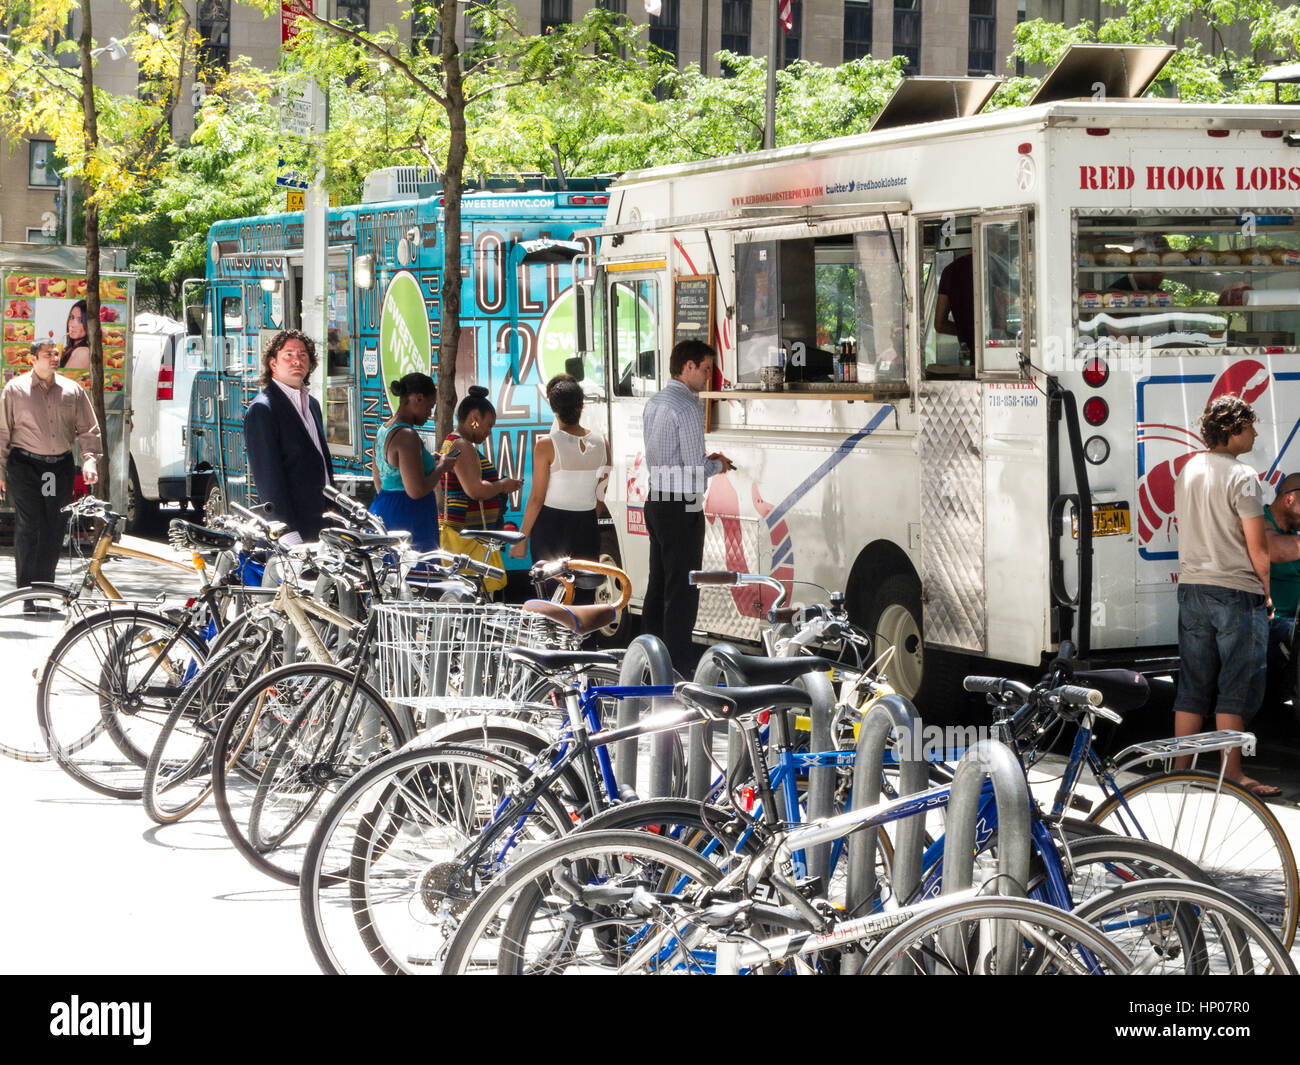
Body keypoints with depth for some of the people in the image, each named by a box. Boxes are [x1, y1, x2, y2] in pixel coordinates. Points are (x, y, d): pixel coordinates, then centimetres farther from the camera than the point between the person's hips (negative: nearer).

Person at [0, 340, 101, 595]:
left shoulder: (72, 390, 10)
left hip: (61, 467, 3)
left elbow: (88, 430, 11)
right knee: (28, 528, -9)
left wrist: (90, 460, -4)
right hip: (26, 466, -3)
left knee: (55, 531, 4)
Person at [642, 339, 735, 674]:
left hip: (655, 502, 9)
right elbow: (697, 470, -18)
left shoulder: (655, 402, 11)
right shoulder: (688, 408, -16)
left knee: (658, 584, 14)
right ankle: (679, 667, -2)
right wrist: (718, 465, 2)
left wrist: (704, 459, 15)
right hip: (682, 508, -9)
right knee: (682, 590, -4)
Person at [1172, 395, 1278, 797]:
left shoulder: (1187, 470, 11)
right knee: (1235, 689, -1)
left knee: (1192, 688, 10)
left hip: (1191, 587, 7)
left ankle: (1180, 770, 12)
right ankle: (1231, 774, 1)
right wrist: (1266, 591, -1)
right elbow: (1257, 547, -13)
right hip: (1236, 589, -7)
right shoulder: (1241, 476, -13)